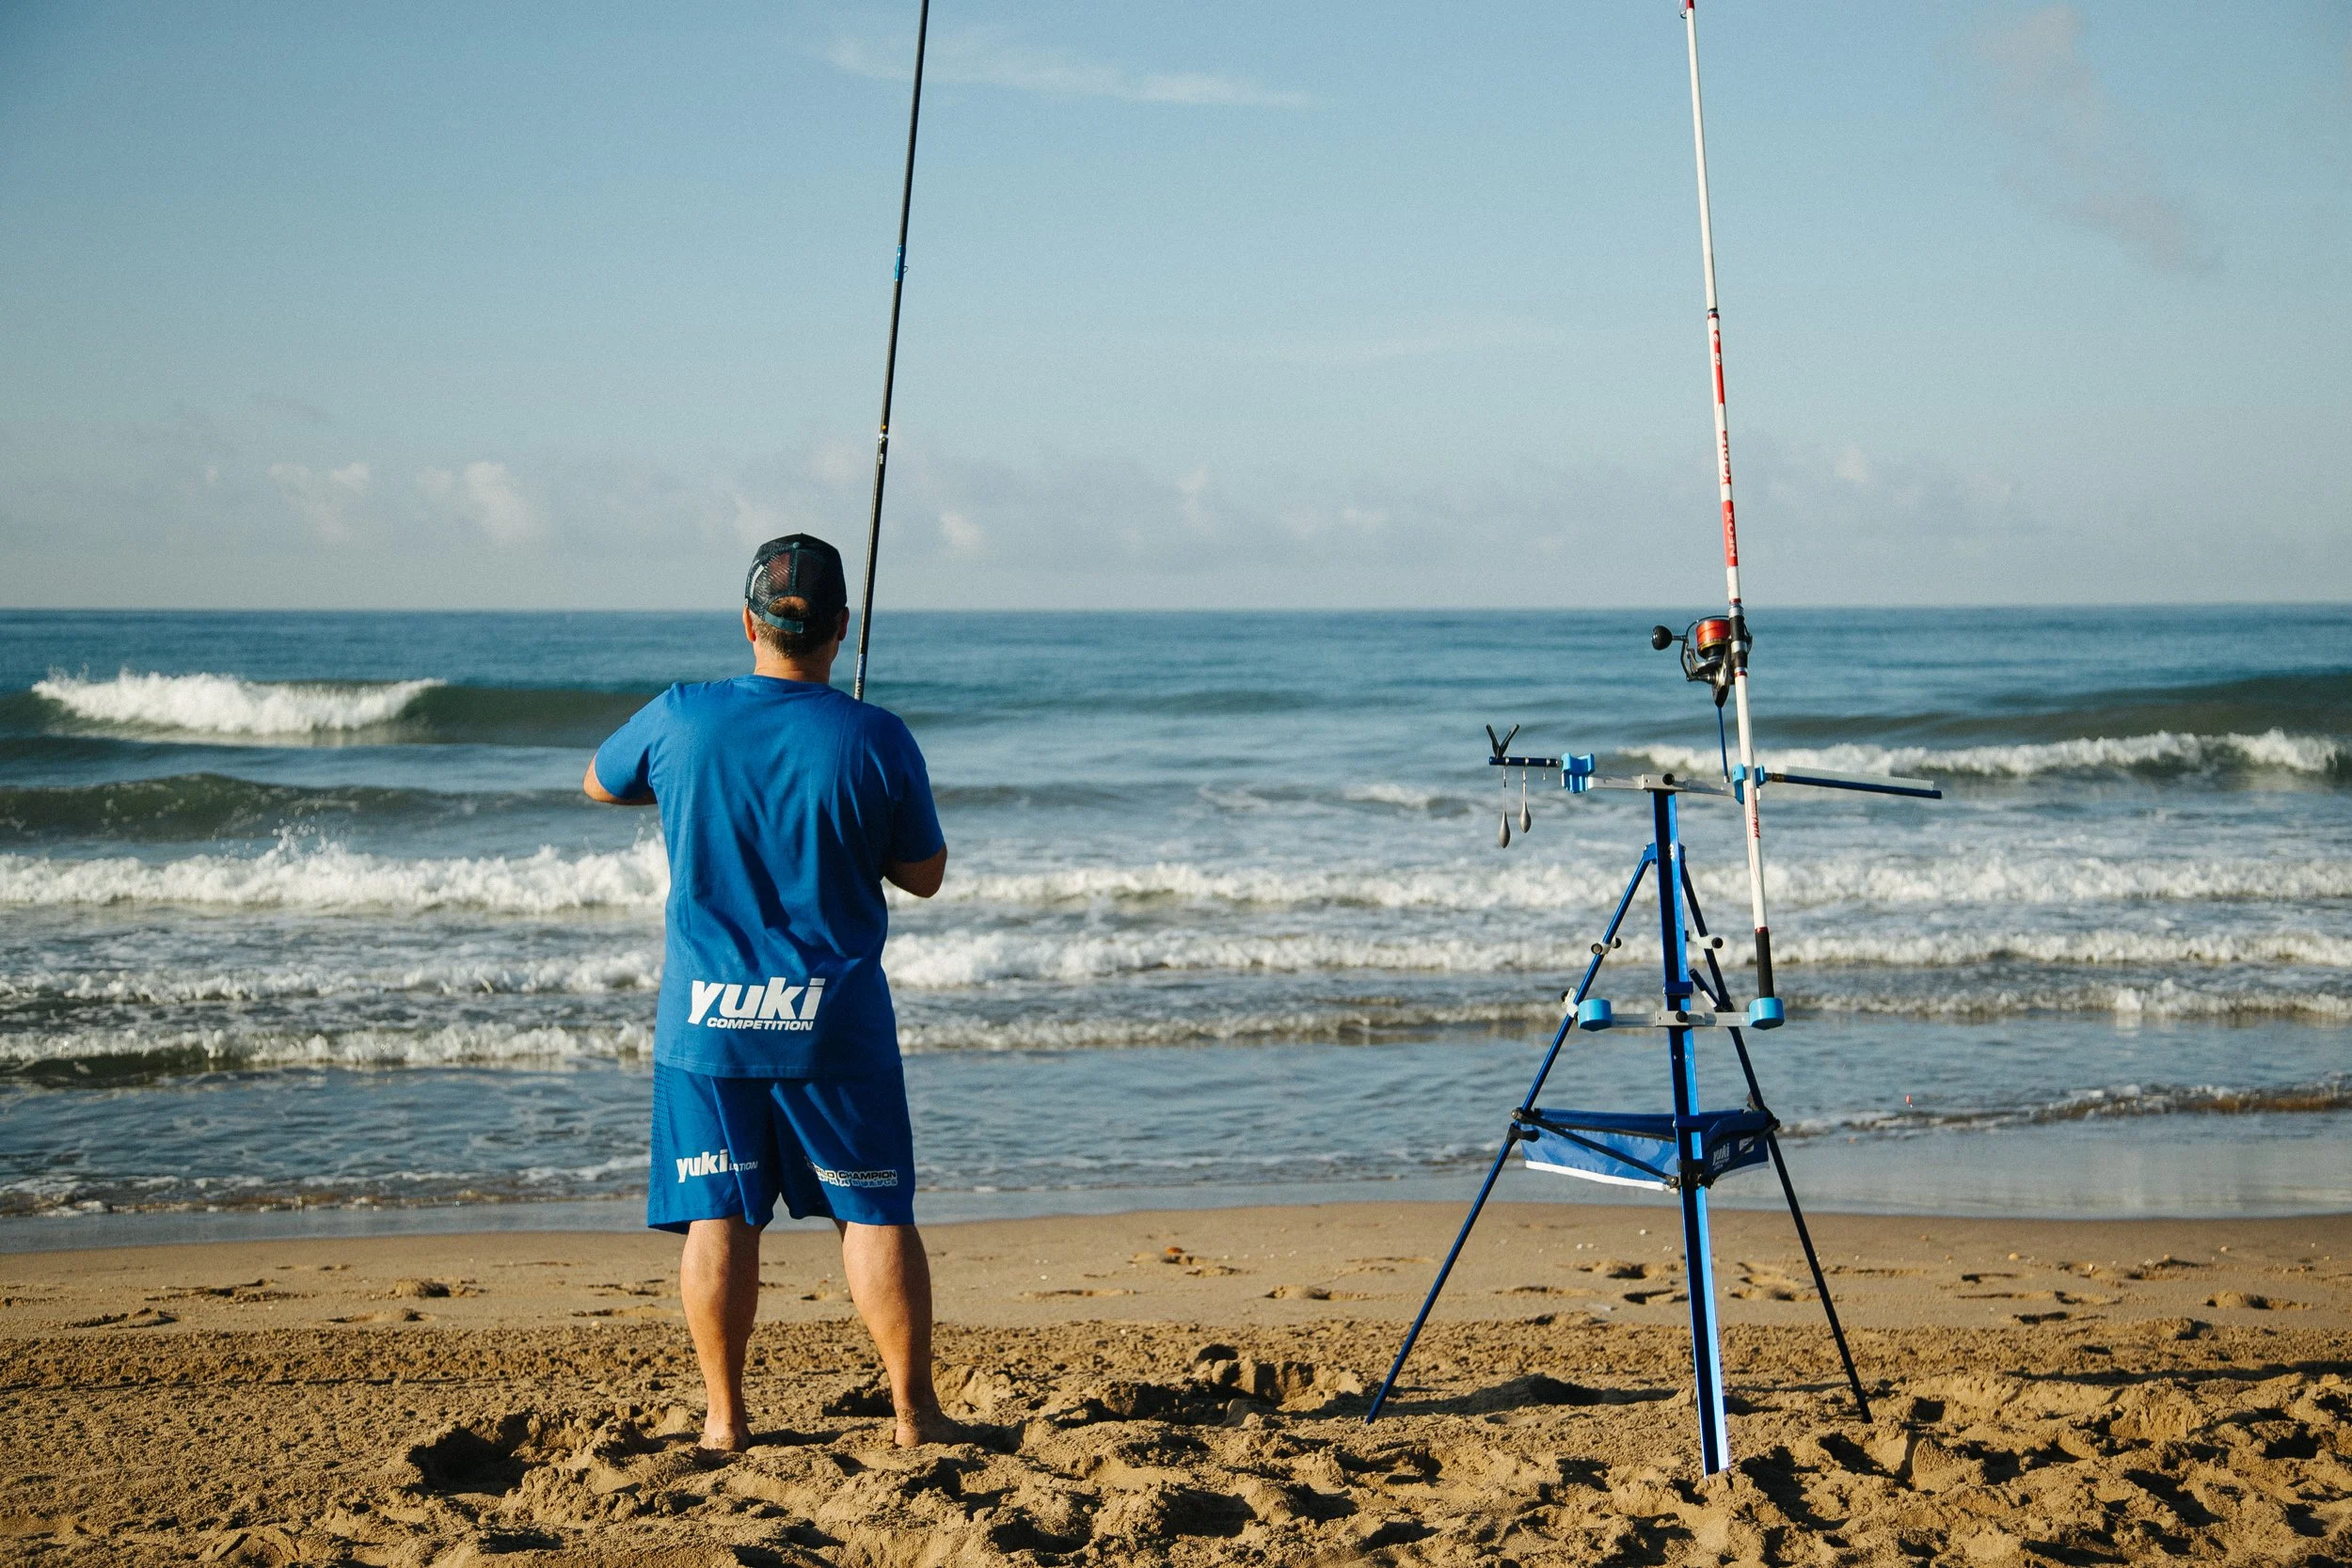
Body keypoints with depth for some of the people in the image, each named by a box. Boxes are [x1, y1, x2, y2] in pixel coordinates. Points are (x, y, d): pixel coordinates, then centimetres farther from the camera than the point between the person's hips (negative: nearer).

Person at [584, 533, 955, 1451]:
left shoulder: (680, 720, -5)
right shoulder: (877, 740, -9)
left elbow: (598, 784, 16)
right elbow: (924, 875, 2)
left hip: (706, 1018, 1)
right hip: (835, 1021, -1)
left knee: (717, 1217, 8)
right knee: (875, 1214, 7)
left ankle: (724, 1417, 12)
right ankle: (914, 1411, 10)